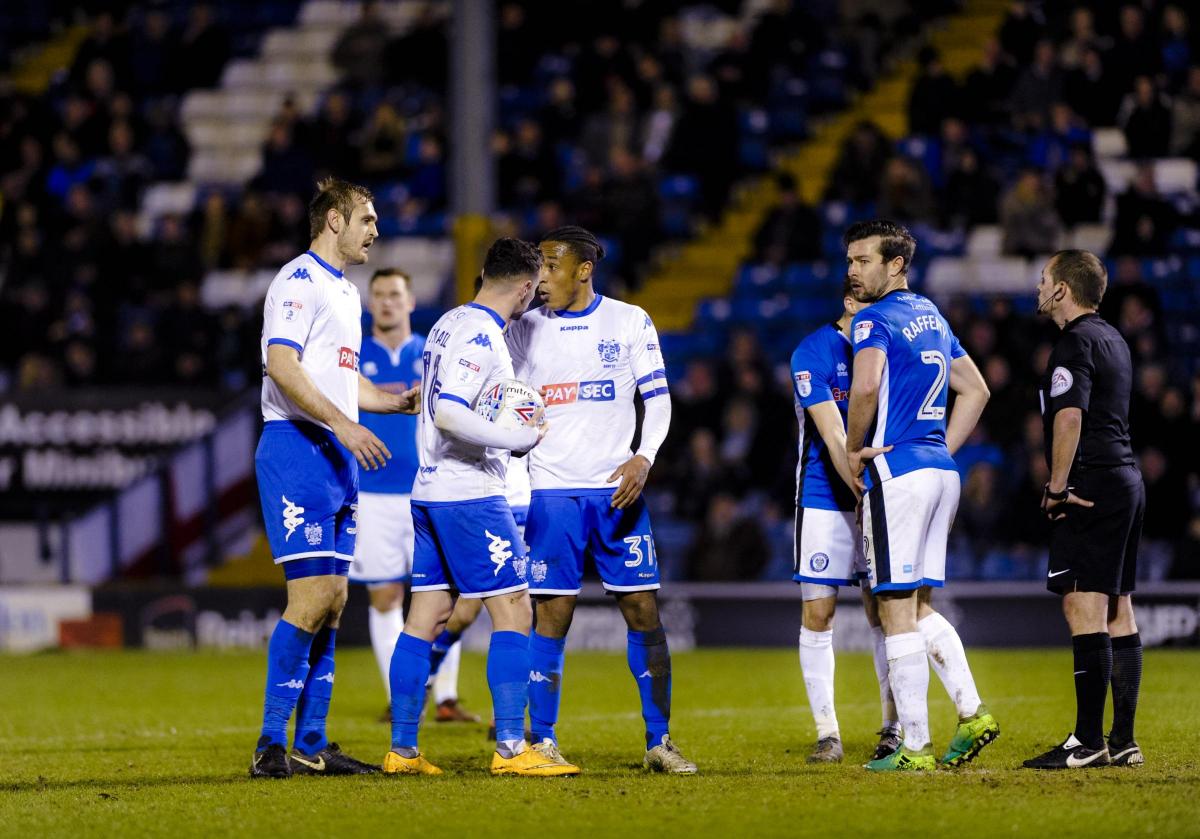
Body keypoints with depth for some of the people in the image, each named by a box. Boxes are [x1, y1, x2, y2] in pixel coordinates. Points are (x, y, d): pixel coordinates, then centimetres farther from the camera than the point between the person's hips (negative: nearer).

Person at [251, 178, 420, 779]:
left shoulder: (345, 292, 21)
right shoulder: (299, 281, -9)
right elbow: (281, 366, -21)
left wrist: (405, 401, 20)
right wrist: (345, 425, -26)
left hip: (338, 458, 10)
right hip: (298, 451, -10)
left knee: (333, 599, 8)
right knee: (312, 595, -15)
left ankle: (310, 745, 11)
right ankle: (271, 742, -13)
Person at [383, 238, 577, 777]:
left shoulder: (448, 324, 14)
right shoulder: (481, 336, -15)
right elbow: (448, 414, -25)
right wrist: (517, 438, -20)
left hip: (429, 490, 9)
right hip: (470, 495, -9)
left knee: (426, 618, 9)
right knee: (513, 612, -6)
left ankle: (402, 749, 9)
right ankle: (511, 748, -10)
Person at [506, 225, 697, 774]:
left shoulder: (629, 322, 3)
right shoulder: (525, 330, 6)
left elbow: (658, 398, 3)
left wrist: (644, 457, -13)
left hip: (617, 489, 0)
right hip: (552, 491, 0)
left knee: (643, 608, -1)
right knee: (552, 612, -4)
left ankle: (659, 740, 6)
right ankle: (542, 740, 3)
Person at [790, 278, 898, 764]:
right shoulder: (814, 354, -11)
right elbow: (834, 438, -17)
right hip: (825, 500, -3)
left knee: (883, 612, -1)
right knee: (818, 615, -1)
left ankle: (893, 729, 5)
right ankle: (826, 733, 6)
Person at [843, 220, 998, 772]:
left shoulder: (875, 319, -9)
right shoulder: (932, 317, 18)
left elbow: (867, 385, -26)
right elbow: (976, 391, 24)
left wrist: (854, 449, -12)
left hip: (897, 472, -8)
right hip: (940, 470, 9)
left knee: (897, 609, -5)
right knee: (919, 607, 15)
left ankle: (915, 747, -6)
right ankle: (972, 714, 4)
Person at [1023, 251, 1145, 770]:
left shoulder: (1076, 342, -11)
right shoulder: (1112, 339, 19)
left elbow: (1070, 417, -21)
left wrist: (1057, 486, -16)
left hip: (1090, 491, -10)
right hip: (1126, 480, 10)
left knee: (1084, 611, -10)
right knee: (1118, 613, 9)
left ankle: (1087, 741, -12)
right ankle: (1123, 741, 10)